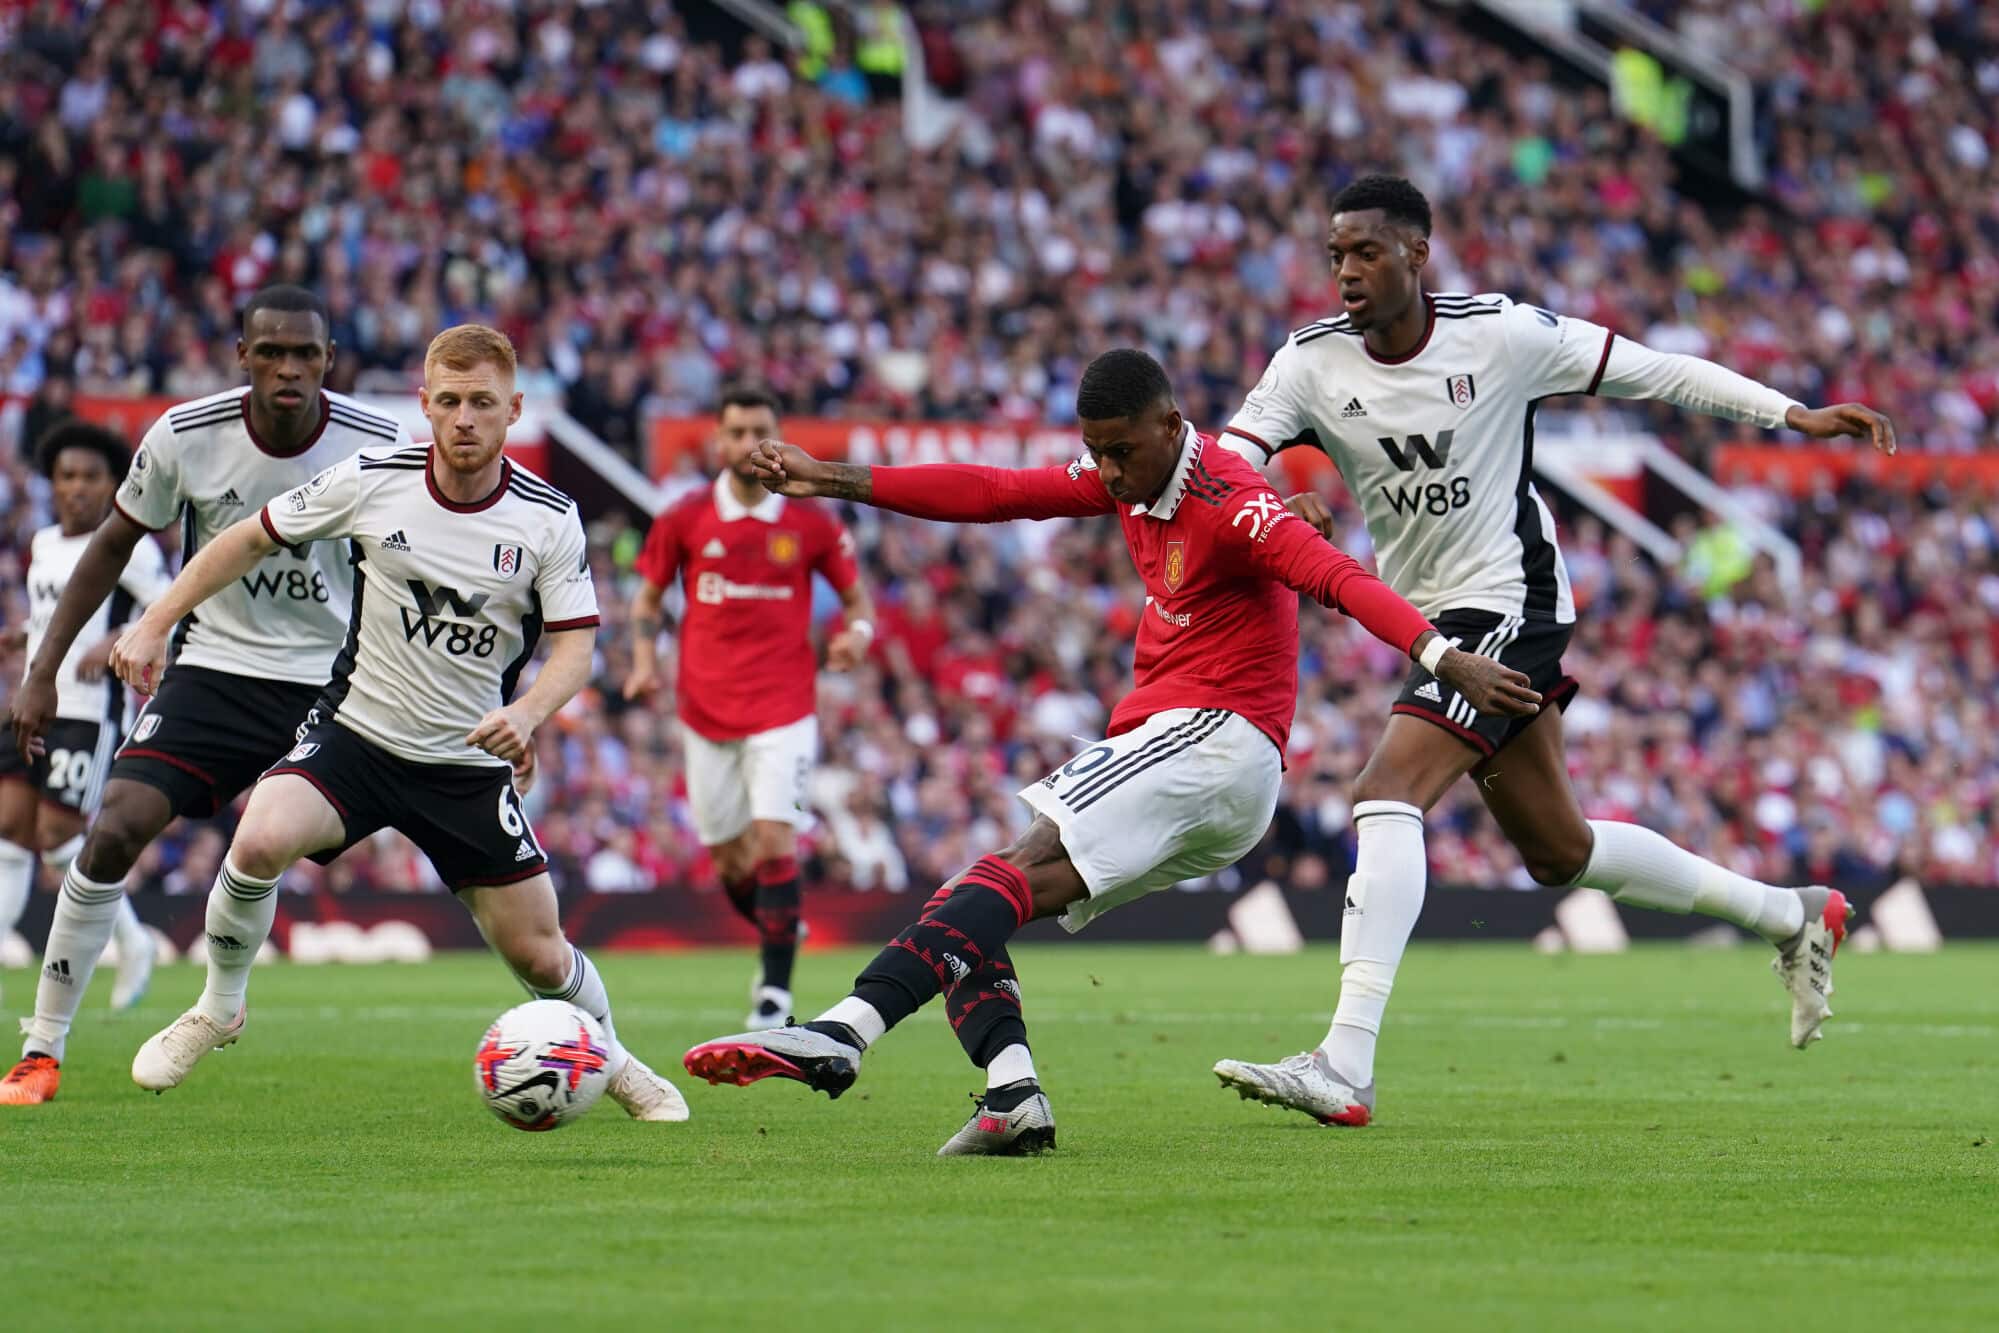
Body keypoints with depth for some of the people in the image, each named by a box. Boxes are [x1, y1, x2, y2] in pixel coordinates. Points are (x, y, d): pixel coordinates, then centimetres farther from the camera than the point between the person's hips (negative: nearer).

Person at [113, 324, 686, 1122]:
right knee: (261, 841, -30)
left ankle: (613, 1063, 34)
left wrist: (527, 713, -29)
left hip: (471, 762, 0)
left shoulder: (549, 520, -9)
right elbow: (250, 540, 4)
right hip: (356, 733, 0)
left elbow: (575, 644, -8)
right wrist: (154, 626, 1)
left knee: (536, 954, 2)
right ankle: (218, 1009, -4)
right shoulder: (371, 481, -9)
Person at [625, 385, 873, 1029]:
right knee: (728, 855, 7)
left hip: (782, 710, -2)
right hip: (705, 707, 2)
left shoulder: (810, 524, -1)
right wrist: (644, 658, -3)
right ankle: (776, 935, 36)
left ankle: (775, 987, -9)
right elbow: (648, 595, 13)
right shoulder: (685, 518, 2)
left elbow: (856, 595, 9)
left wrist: (858, 632, -13)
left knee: (774, 840, -15)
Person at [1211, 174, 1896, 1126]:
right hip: (1435, 619, 7)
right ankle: (1792, 916, 36)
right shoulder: (1313, 362, -3)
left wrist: (1794, 415, -4)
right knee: (1559, 852, 16)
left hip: (1511, 607, -7)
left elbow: (1649, 371, -3)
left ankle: (1345, 1068, -29)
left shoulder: (1498, 334, -13)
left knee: (1387, 795, -23)